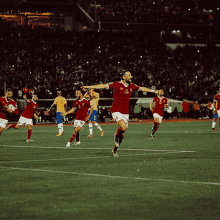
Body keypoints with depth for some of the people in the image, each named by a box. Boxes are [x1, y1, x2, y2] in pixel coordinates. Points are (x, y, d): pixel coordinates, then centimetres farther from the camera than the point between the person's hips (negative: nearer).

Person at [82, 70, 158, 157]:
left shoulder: (131, 86, 7)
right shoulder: (116, 84, -10)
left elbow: (142, 88, 23)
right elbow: (104, 86, -16)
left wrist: (154, 91, 31)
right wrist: (89, 87, -24)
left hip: (125, 112, 6)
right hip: (116, 111, -6)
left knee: (122, 134, 7)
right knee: (123, 128, -28)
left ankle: (115, 150, 25)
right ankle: (116, 136, 6)